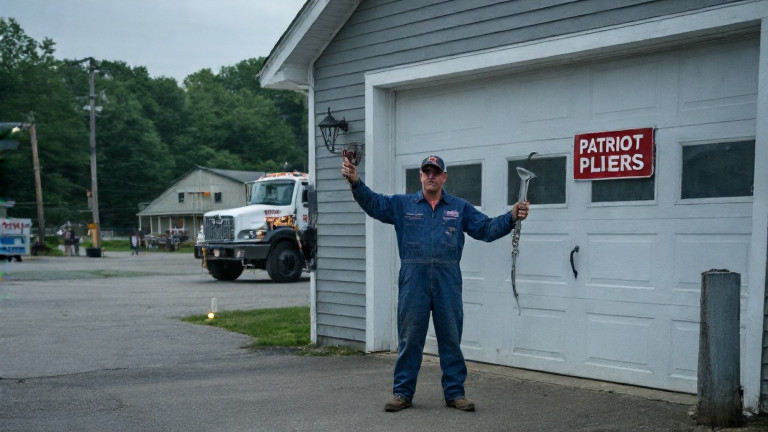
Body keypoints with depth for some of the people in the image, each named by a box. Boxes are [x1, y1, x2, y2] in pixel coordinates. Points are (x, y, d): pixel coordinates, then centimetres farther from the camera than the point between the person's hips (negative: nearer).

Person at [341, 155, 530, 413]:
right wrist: (356, 183, -22)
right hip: (413, 280, -1)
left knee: (451, 338, 7)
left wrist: (511, 217, -8)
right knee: (409, 338, 6)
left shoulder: (460, 208, 11)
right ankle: (403, 392, 16)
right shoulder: (402, 204, 7)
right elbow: (373, 203, -5)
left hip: (447, 281, 1)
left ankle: (455, 392, 18)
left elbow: (487, 229, 7)